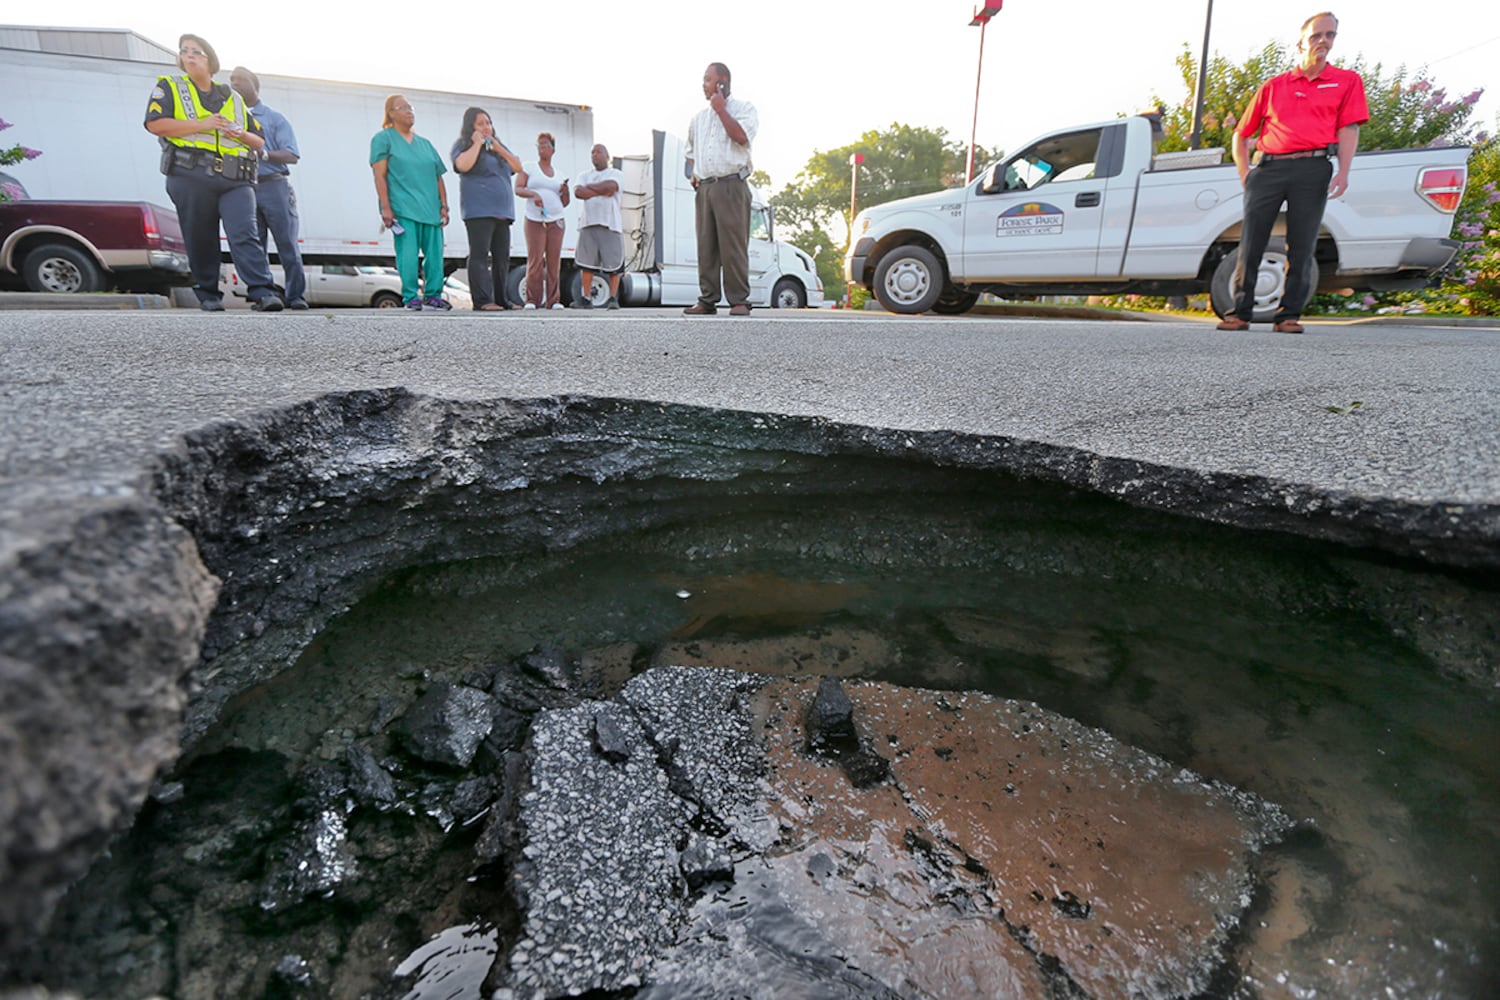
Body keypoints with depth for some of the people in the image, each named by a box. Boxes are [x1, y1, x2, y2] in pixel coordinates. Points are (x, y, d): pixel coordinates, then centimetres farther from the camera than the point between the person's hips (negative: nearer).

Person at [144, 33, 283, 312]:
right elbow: (155, 123, -1)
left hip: (236, 180, 1)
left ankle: (263, 293, -28)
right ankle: (207, 295, 11)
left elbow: (259, 140, 24)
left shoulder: (233, 98, 24)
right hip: (191, 177, -1)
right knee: (200, 239, 2)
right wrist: (202, 125, -8)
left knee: (245, 235, -18)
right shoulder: (170, 87, 14)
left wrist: (241, 136, 1)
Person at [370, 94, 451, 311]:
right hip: (402, 209, -5)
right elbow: (380, 176, -1)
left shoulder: (425, 144, 23)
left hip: (431, 209, 5)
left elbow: (438, 177, 19)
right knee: (408, 254, -10)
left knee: (434, 253, -2)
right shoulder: (383, 139, 8)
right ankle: (411, 297, -5)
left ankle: (433, 295, 6)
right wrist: (385, 208, -11)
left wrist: (443, 206, 7)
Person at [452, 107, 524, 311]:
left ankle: (502, 299, 6)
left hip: (502, 210, 7)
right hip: (479, 210, -7)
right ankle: (482, 300, -16)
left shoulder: (498, 146, 26)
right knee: (480, 255, -12)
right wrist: (477, 143, -5)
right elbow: (463, 165, -15)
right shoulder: (462, 145, 6)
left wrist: (498, 148, 4)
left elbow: (517, 167, 15)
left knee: (502, 258, 3)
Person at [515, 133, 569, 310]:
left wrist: (565, 190, -2)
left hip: (556, 221, 3)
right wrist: (533, 193, -20)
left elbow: (565, 203, 18)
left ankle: (553, 300, 0)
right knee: (535, 260, -11)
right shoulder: (528, 168, 9)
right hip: (534, 220, -3)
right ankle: (532, 300, -7)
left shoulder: (558, 174, 17)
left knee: (554, 261, -3)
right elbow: (518, 189, -1)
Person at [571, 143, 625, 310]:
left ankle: (613, 299, 1)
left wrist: (589, 186, 0)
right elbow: (578, 192, 0)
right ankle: (586, 299, 4)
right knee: (586, 263, 0)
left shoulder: (616, 174, 9)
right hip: (589, 224, 3)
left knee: (613, 264, -6)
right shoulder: (584, 175, 19)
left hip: (610, 224, -3)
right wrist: (601, 191, -7)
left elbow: (610, 186, -13)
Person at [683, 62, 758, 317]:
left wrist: (721, 109, -4)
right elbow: (691, 150, 36)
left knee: (734, 245, -10)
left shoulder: (743, 108, 7)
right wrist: (694, 173, 17)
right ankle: (707, 300, 4)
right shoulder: (699, 117, 24)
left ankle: (739, 300, -8)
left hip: (731, 184, -6)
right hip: (704, 188, 6)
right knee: (706, 247, 2)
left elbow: (741, 137, -13)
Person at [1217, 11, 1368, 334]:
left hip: (1313, 168, -1)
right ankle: (1240, 312, -3)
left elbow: (1349, 128, 4)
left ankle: (1289, 315, -1)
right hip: (1267, 168, 1)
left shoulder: (1347, 81, 15)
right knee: (1250, 243, -6)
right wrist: (1244, 172, 7)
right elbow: (1241, 133, 20)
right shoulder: (1273, 86, 18)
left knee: (1301, 246, -3)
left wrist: (1343, 172, -9)